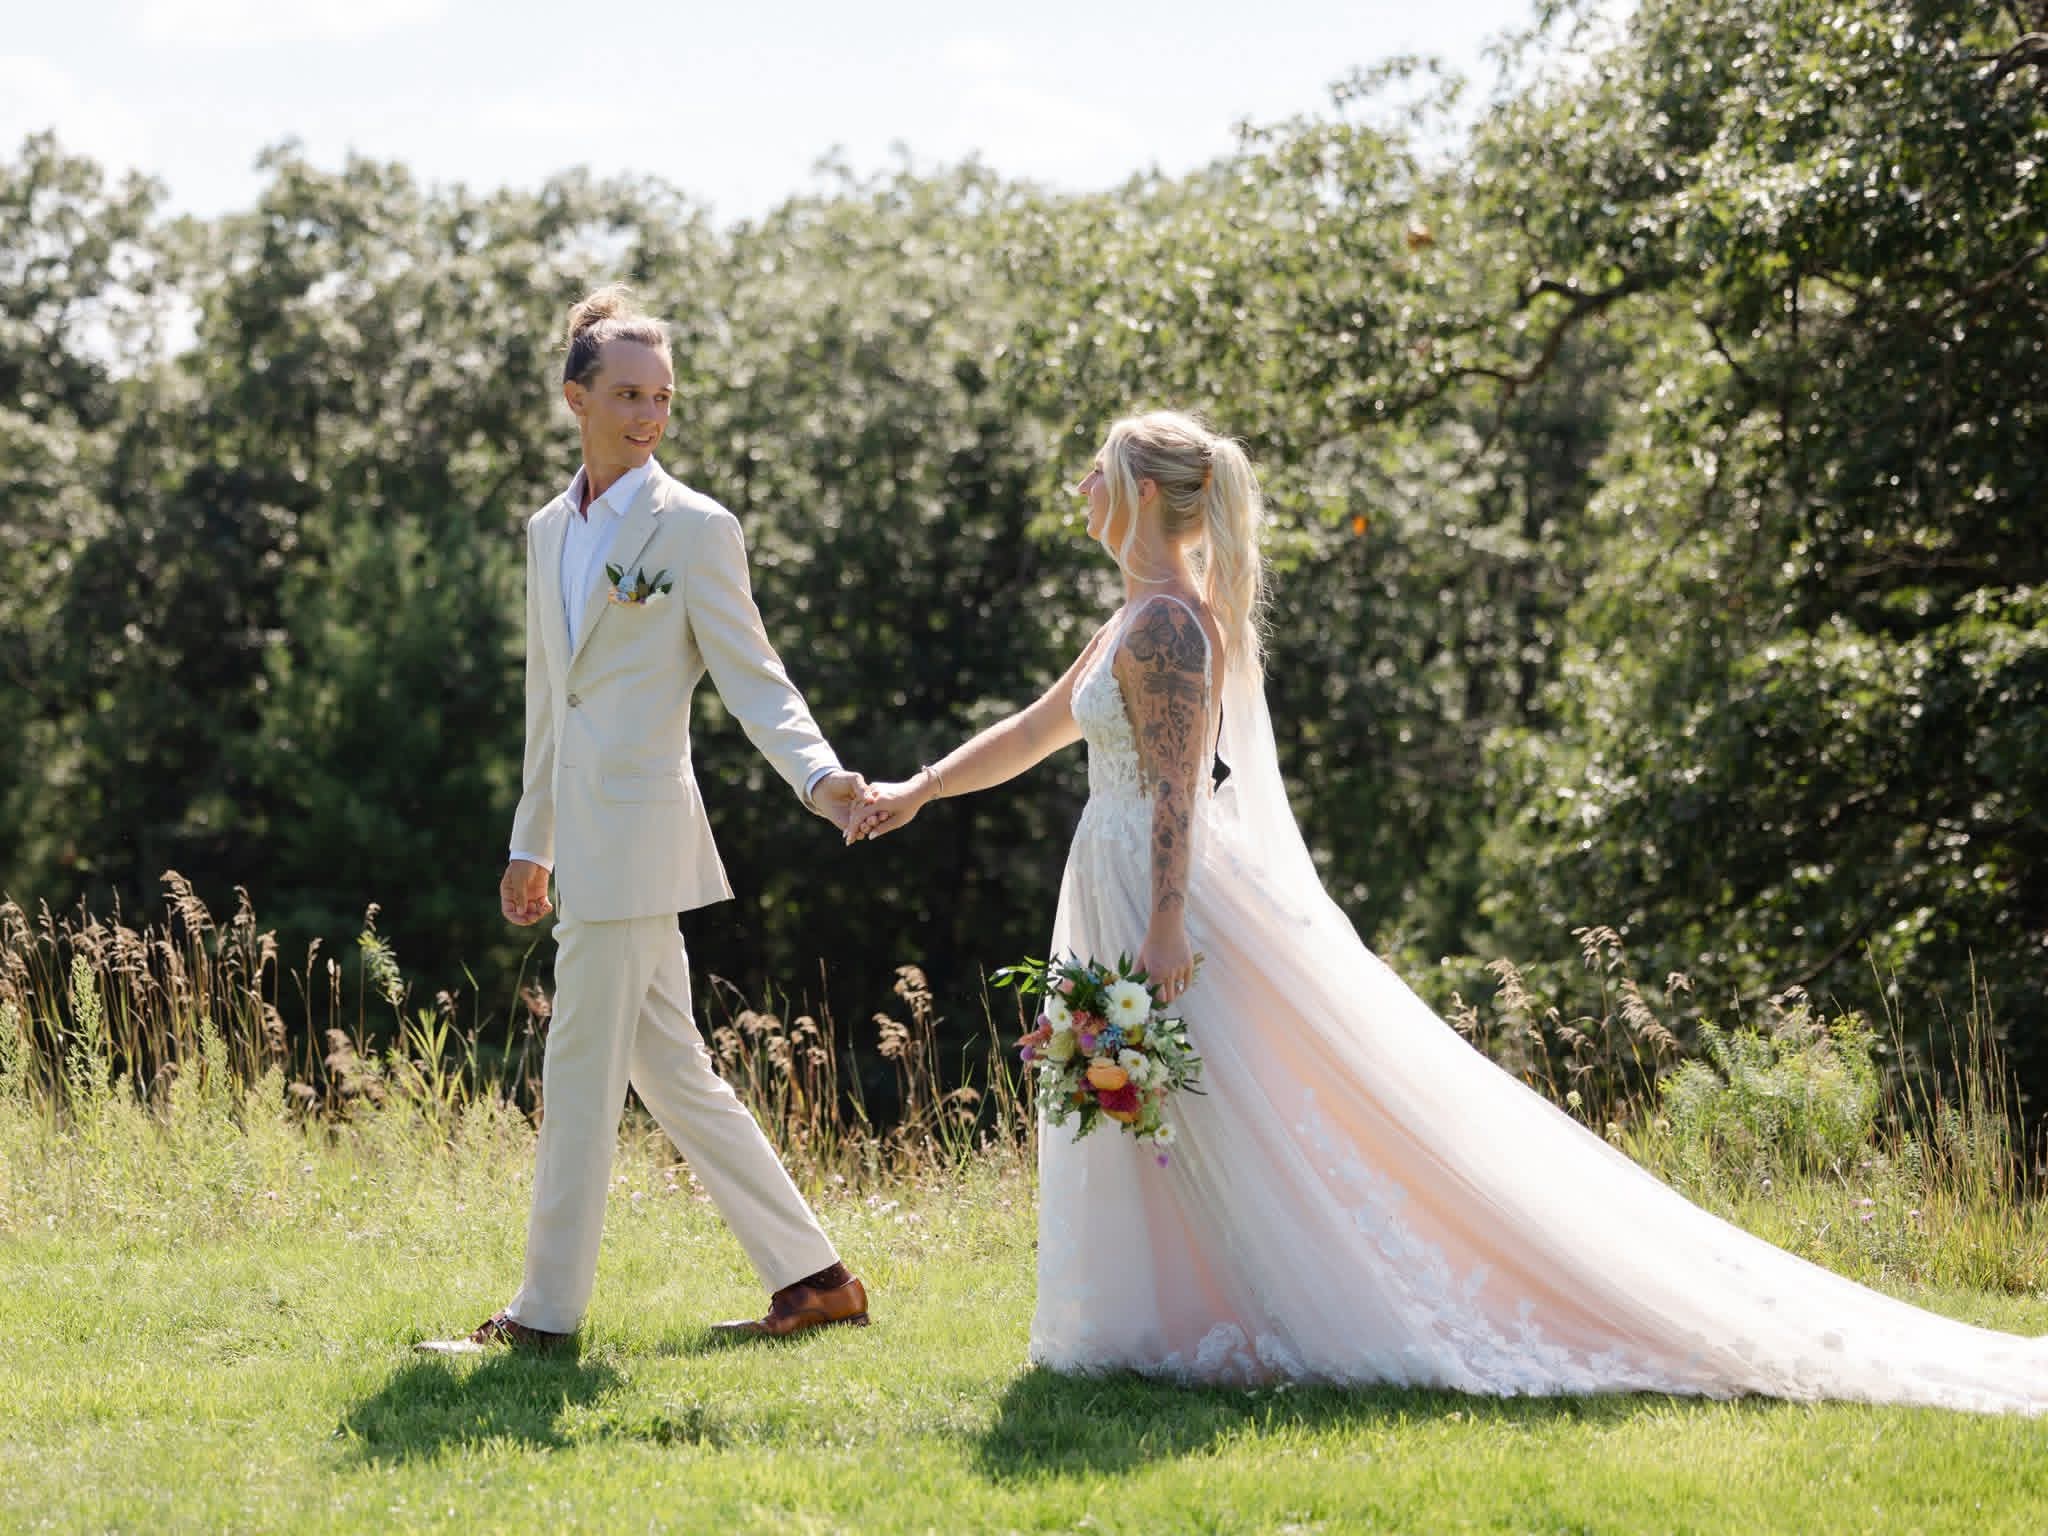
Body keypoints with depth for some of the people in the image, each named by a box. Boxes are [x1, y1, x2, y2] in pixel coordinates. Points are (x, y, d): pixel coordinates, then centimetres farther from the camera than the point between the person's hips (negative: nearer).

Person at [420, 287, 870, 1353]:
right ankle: (811, 1276, 16)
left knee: (580, 1072, -4)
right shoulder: (550, 530, 15)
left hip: (639, 834, -8)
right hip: (586, 841, 8)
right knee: (672, 1073, 10)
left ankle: (548, 1311, 5)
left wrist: (819, 775, -27)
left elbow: (753, 680, -10)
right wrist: (531, 843, 24)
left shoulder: (694, 528, -6)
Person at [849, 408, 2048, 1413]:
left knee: (1242, 1133, -9)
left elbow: (1175, 792, -21)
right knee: (1162, 1130, 12)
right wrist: (917, 791, 30)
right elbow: (1040, 728, 26)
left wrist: (1163, 935, -26)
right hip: (1131, 885, 10)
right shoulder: (1153, 612, 17)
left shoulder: (1161, 624, -15)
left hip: (1164, 890, -10)